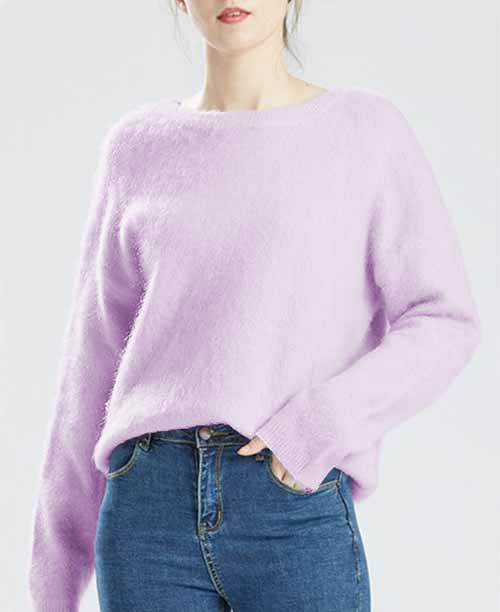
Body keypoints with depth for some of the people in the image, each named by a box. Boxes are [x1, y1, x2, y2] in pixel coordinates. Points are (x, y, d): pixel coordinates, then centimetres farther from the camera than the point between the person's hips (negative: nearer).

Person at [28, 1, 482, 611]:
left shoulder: (366, 128, 3)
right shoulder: (138, 143, 9)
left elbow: (444, 323, 1)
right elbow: (96, 354, 12)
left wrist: (319, 428, -13)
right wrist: (57, 560, 13)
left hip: (297, 508, -2)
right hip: (149, 506, 2)